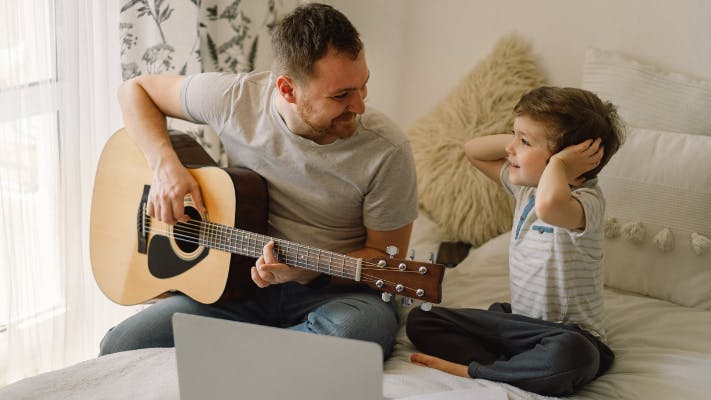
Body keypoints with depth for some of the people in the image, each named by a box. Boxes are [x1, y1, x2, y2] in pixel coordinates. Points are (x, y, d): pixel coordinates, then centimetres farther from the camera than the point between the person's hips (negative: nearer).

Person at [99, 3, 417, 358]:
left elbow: (386, 257, -5)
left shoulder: (387, 151, -16)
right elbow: (136, 89, 6)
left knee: (355, 330, -39)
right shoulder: (236, 98, -10)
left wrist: (307, 271, -23)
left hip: (332, 290, -1)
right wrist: (164, 166, -12)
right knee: (118, 349, -19)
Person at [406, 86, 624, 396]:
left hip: (569, 332, -8)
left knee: (568, 354, -44)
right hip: (515, 320, 8)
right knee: (420, 321, 0)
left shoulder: (586, 200, -22)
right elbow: (473, 151, 17)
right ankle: (504, 366, -20)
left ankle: (472, 370, -23)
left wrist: (558, 161, -29)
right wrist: (521, 137, 2)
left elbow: (549, 205, -48)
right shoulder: (526, 185, 5)